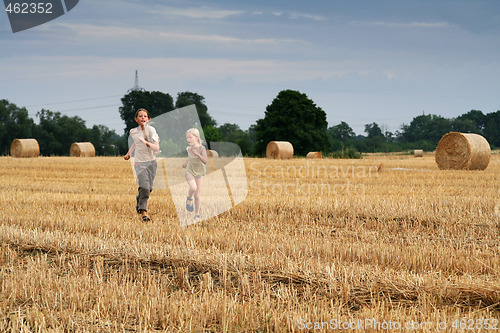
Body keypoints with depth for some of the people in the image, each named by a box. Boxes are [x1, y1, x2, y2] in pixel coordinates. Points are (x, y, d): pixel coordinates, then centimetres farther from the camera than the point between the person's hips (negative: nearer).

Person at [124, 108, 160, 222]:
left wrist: (146, 143, -33)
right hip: (140, 163, 0)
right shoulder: (133, 132, 1)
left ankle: (139, 200, 41)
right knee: (144, 187, -18)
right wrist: (129, 153, 23)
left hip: (151, 162, 0)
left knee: (149, 188, 10)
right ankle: (143, 212, -12)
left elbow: (157, 148, -19)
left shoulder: (151, 129, -10)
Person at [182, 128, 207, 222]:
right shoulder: (189, 148, -6)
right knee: (193, 188, -28)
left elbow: (205, 161, -30)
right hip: (189, 172, 1)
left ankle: (197, 215, 16)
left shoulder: (201, 148, -18)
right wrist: (186, 162, 13)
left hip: (199, 173, -1)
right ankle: (189, 199, 4)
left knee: (198, 195, 2)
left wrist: (197, 153, -37)